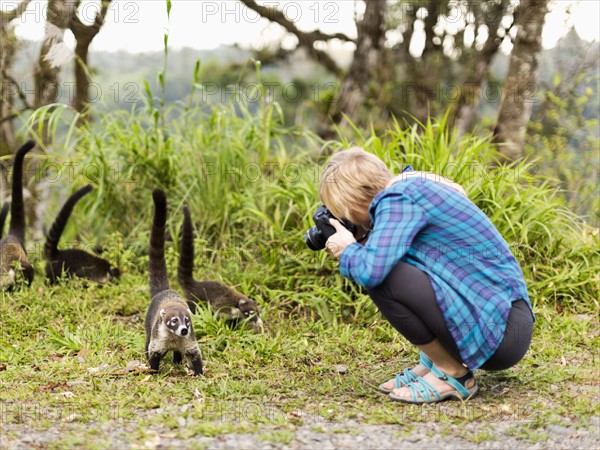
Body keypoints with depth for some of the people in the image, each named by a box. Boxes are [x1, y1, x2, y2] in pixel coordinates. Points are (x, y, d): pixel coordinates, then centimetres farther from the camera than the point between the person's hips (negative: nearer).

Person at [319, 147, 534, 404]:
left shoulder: (397, 198, -14)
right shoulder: (413, 187, 13)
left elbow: (371, 271, -28)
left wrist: (348, 250, -7)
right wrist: (361, 244, 7)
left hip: (502, 332, -10)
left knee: (382, 278, -22)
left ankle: (452, 374, -6)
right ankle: (434, 363, 14)